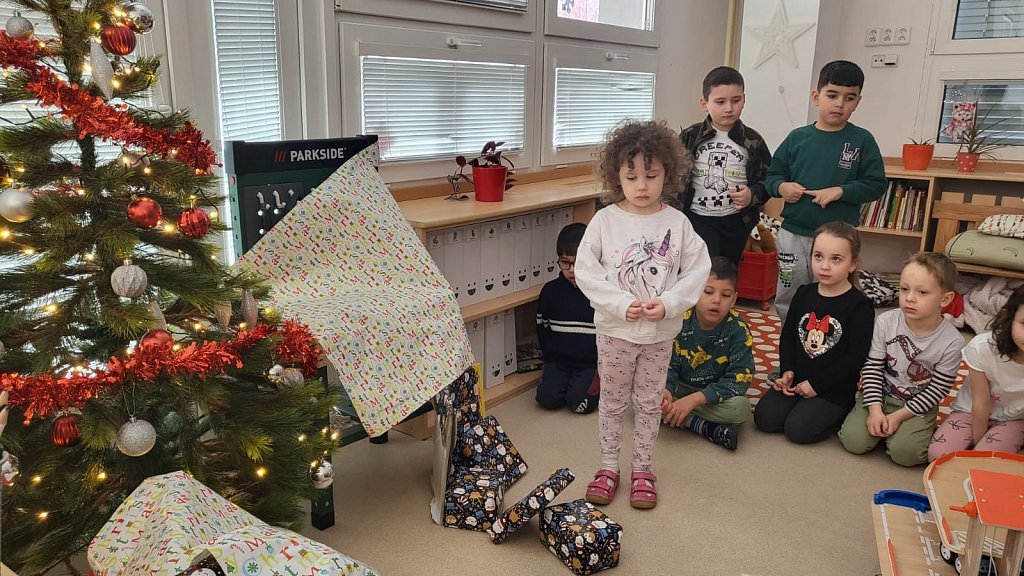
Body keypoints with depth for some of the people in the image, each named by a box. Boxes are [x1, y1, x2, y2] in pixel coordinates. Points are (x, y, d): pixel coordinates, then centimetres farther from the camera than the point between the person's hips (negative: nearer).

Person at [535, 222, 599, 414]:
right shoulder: (550, 290, 0)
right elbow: (542, 328, 11)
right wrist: (550, 361, 5)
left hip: (591, 363, -3)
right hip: (558, 362, 3)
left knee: (579, 401, -21)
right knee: (547, 397, -17)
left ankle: (598, 384, 9)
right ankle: (567, 381, 12)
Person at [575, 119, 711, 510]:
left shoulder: (676, 222, -6)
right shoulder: (605, 220, -9)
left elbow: (697, 269, -3)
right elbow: (586, 270, -10)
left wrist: (668, 303, -17)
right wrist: (621, 304, -18)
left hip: (660, 332, 1)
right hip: (615, 330, -1)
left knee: (649, 402, 14)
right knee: (612, 400, 13)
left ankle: (642, 468, 31)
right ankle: (608, 467, 30)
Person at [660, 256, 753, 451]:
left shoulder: (738, 330, -16)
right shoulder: (679, 323, -12)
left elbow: (739, 380, -20)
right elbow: (668, 366, -7)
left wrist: (693, 399, -30)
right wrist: (665, 391, -31)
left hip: (714, 395, -2)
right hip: (680, 389, 2)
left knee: (741, 408, -33)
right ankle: (707, 428, -26)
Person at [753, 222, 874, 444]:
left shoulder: (860, 306, -12)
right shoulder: (804, 294, 3)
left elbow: (856, 358, -15)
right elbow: (787, 336, 9)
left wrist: (816, 384, -14)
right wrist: (787, 371, -7)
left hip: (835, 389, -5)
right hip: (797, 379, 5)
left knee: (798, 430, -18)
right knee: (764, 419, -9)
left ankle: (837, 415, 7)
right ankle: (802, 406, 13)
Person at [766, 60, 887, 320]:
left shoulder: (862, 140, -2)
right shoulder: (798, 137, 2)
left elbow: (876, 184, -4)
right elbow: (772, 174, 8)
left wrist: (840, 191, -17)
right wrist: (781, 187, -13)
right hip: (793, 233, 2)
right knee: (786, 300, 13)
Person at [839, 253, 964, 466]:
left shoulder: (952, 342, -17)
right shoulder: (885, 322, -13)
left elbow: (937, 390, -11)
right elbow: (872, 368, -8)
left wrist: (899, 416, -14)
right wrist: (875, 409, -16)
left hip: (917, 405, -2)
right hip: (880, 395, 2)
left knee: (905, 452, -23)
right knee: (853, 440, -15)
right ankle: (883, 425, 12)